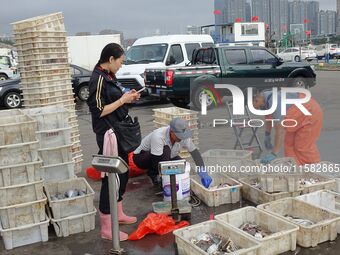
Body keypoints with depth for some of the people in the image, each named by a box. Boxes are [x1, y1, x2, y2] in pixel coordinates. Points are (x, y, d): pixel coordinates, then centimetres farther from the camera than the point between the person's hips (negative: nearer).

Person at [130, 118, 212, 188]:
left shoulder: (183, 136, -22)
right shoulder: (158, 136, -40)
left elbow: (195, 152, -18)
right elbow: (157, 162, -39)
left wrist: (203, 171, -30)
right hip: (141, 157, -7)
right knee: (165, 150, -35)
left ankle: (153, 173, 6)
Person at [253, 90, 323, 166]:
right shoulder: (265, 98, -8)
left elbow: (281, 130, -39)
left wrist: (273, 154, -38)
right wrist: (267, 135, 20)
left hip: (311, 112, -9)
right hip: (299, 114, 9)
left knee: (304, 147, -6)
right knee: (289, 143, 9)